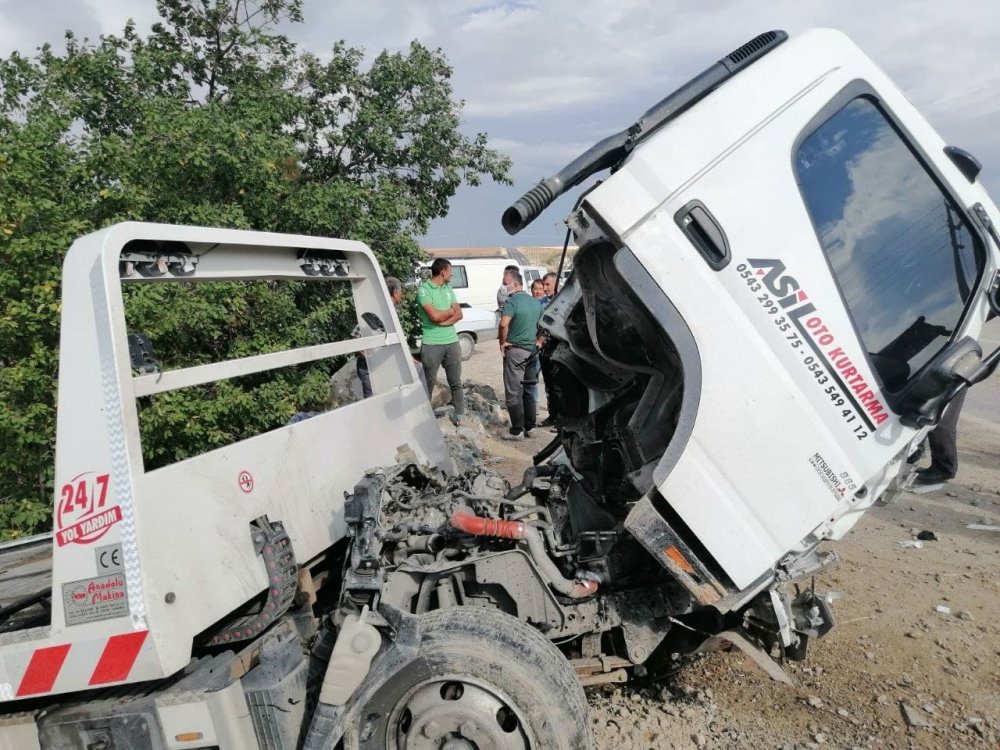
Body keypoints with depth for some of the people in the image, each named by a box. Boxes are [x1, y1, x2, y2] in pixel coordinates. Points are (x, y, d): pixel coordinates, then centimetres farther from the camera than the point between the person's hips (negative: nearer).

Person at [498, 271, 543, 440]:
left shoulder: (512, 301, -15)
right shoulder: (536, 302, 10)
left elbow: (503, 324, -29)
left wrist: (502, 342, -15)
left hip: (514, 351, -7)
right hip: (531, 350, 7)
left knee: (513, 393, -1)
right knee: (528, 390, 15)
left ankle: (517, 431, 3)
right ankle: (529, 427, 21)